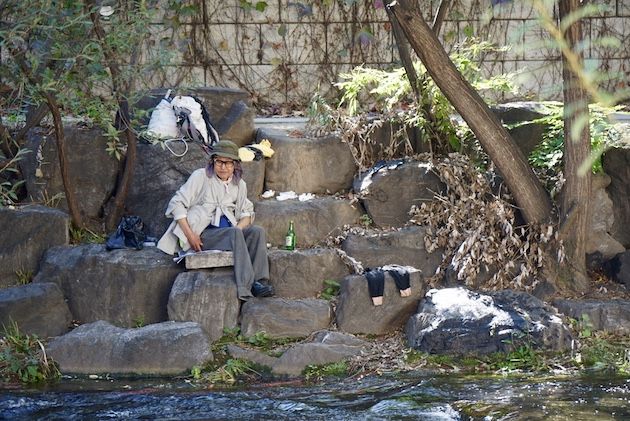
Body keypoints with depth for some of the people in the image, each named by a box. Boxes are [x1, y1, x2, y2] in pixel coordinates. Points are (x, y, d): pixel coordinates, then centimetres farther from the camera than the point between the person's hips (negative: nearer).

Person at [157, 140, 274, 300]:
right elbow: (177, 204, -3)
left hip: (230, 231, 5)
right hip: (203, 235, -5)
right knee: (235, 234, -33)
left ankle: (259, 280, -34)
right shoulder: (200, 177, 1)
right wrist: (190, 235, -14)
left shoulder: (239, 184, 15)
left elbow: (246, 213, 22)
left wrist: (238, 227, -4)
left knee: (257, 232, -23)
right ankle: (245, 287, -44)